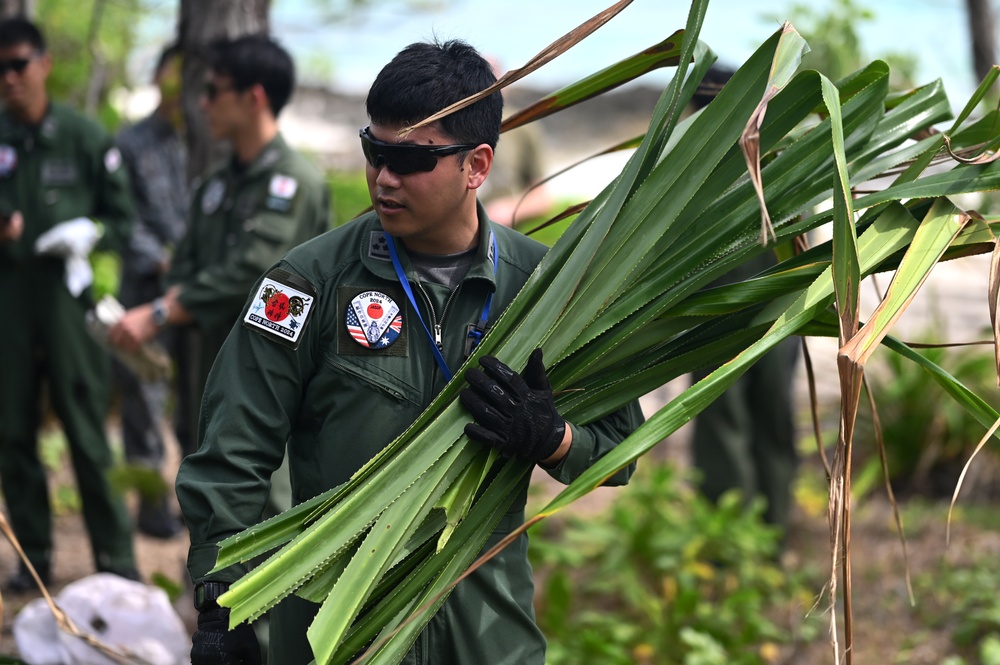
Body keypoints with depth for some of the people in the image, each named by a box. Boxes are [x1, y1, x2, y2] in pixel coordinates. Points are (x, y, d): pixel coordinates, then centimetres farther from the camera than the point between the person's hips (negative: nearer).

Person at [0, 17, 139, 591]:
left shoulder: (85, 138, 0)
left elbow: (123, 219, 5)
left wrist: (89, 232, -14)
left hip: (67, 298, -3)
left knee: (88, 434, -1)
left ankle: (116, 560, 7)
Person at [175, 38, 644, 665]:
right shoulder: (313, 278, -8)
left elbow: (616, 440, 5)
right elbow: (235, 453, -7)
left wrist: (551, 439, -17)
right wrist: (220, 603, -13)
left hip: (491, 614, 2)